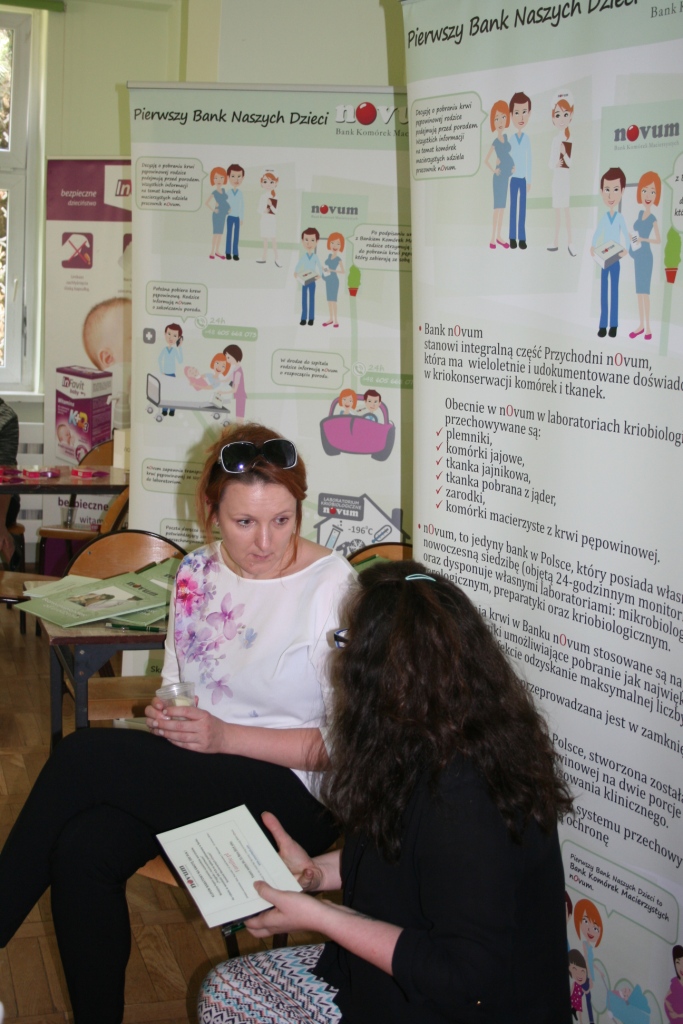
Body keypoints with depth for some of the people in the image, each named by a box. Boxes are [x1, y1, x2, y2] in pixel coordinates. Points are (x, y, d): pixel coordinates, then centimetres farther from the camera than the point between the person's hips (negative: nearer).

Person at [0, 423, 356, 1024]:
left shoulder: (332, 588, -14)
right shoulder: (197, 574, 6)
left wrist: (225, 736, -19)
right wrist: (168, 713, -5)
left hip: (293, 795, -6)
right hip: (194, 772, 6)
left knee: (82, 756, -21)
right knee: (81, 851, -24)